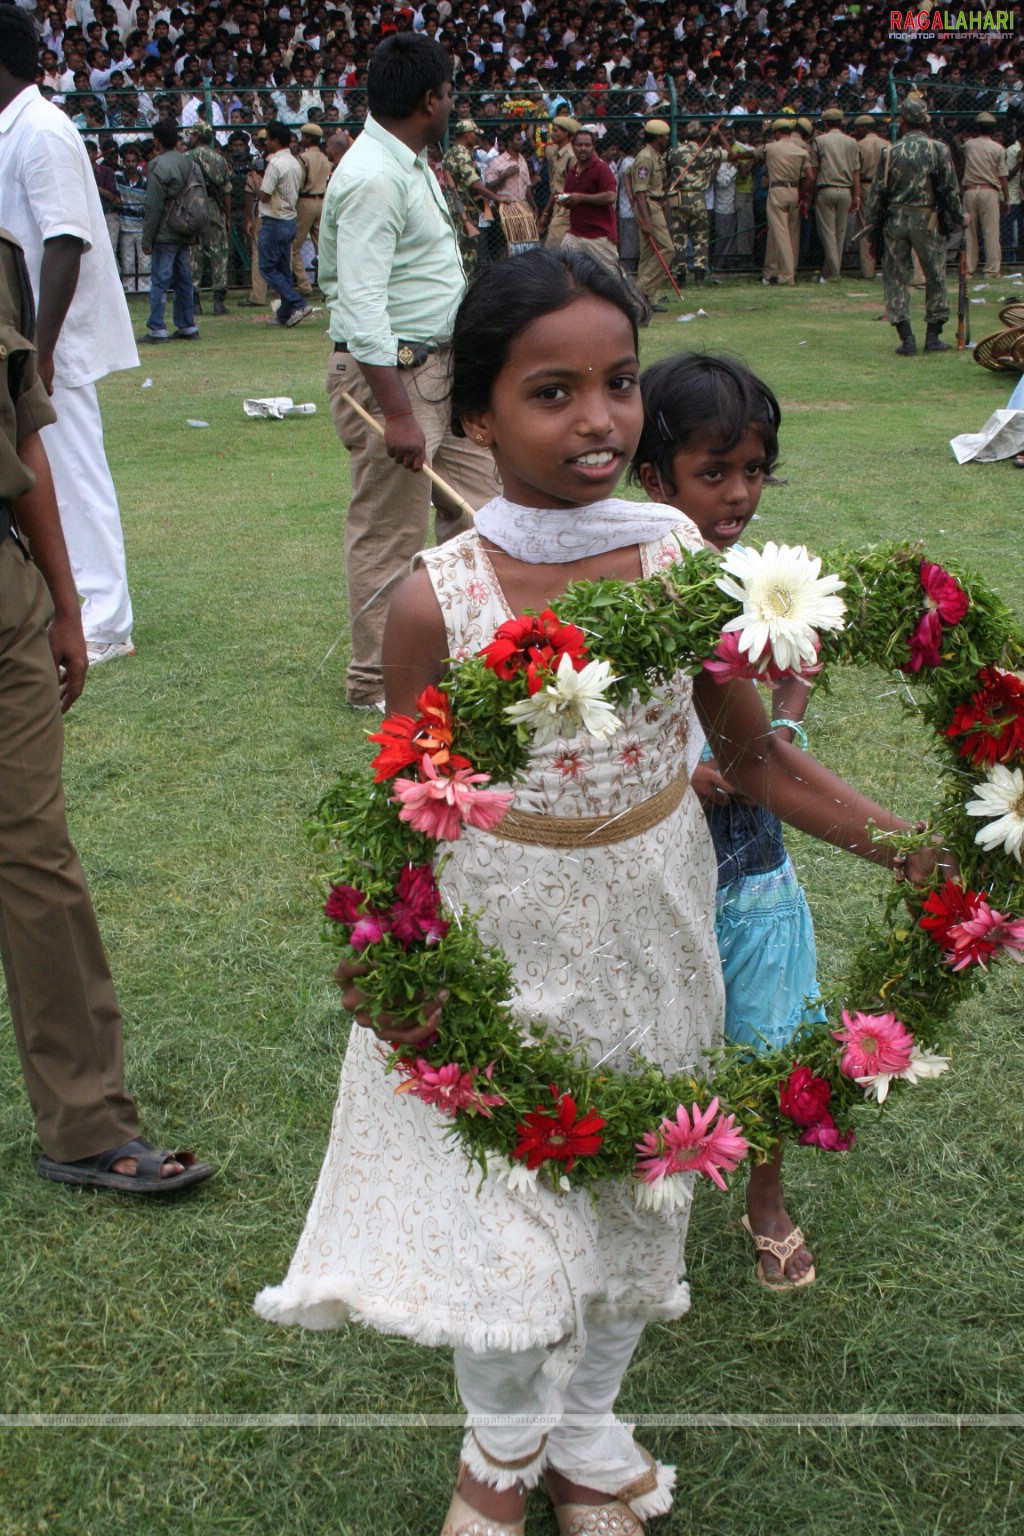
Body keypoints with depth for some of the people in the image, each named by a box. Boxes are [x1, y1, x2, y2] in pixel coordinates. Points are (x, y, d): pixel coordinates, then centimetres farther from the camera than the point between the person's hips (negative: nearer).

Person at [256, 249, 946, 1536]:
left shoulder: (680, 557, -11)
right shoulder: (439, 600, -19)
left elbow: (758, 759, -2)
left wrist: (924, 852, -9)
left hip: (649, 927, 3)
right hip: (497, 941, -3)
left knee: (629, 1187, 19)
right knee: (499, 1198, 8)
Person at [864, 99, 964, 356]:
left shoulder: (889, 152, 2)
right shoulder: (939, 150, -1)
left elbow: (877, 193, 3)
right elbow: (951, 190, 0)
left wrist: (873, 229, 9)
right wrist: (960, 218, 14)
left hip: (895, 220, 1)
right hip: (928, 220, -1)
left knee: (896, 278, 6)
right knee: (936, 277, 11)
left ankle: (906, 338, -2)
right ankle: (933, 337, 11)